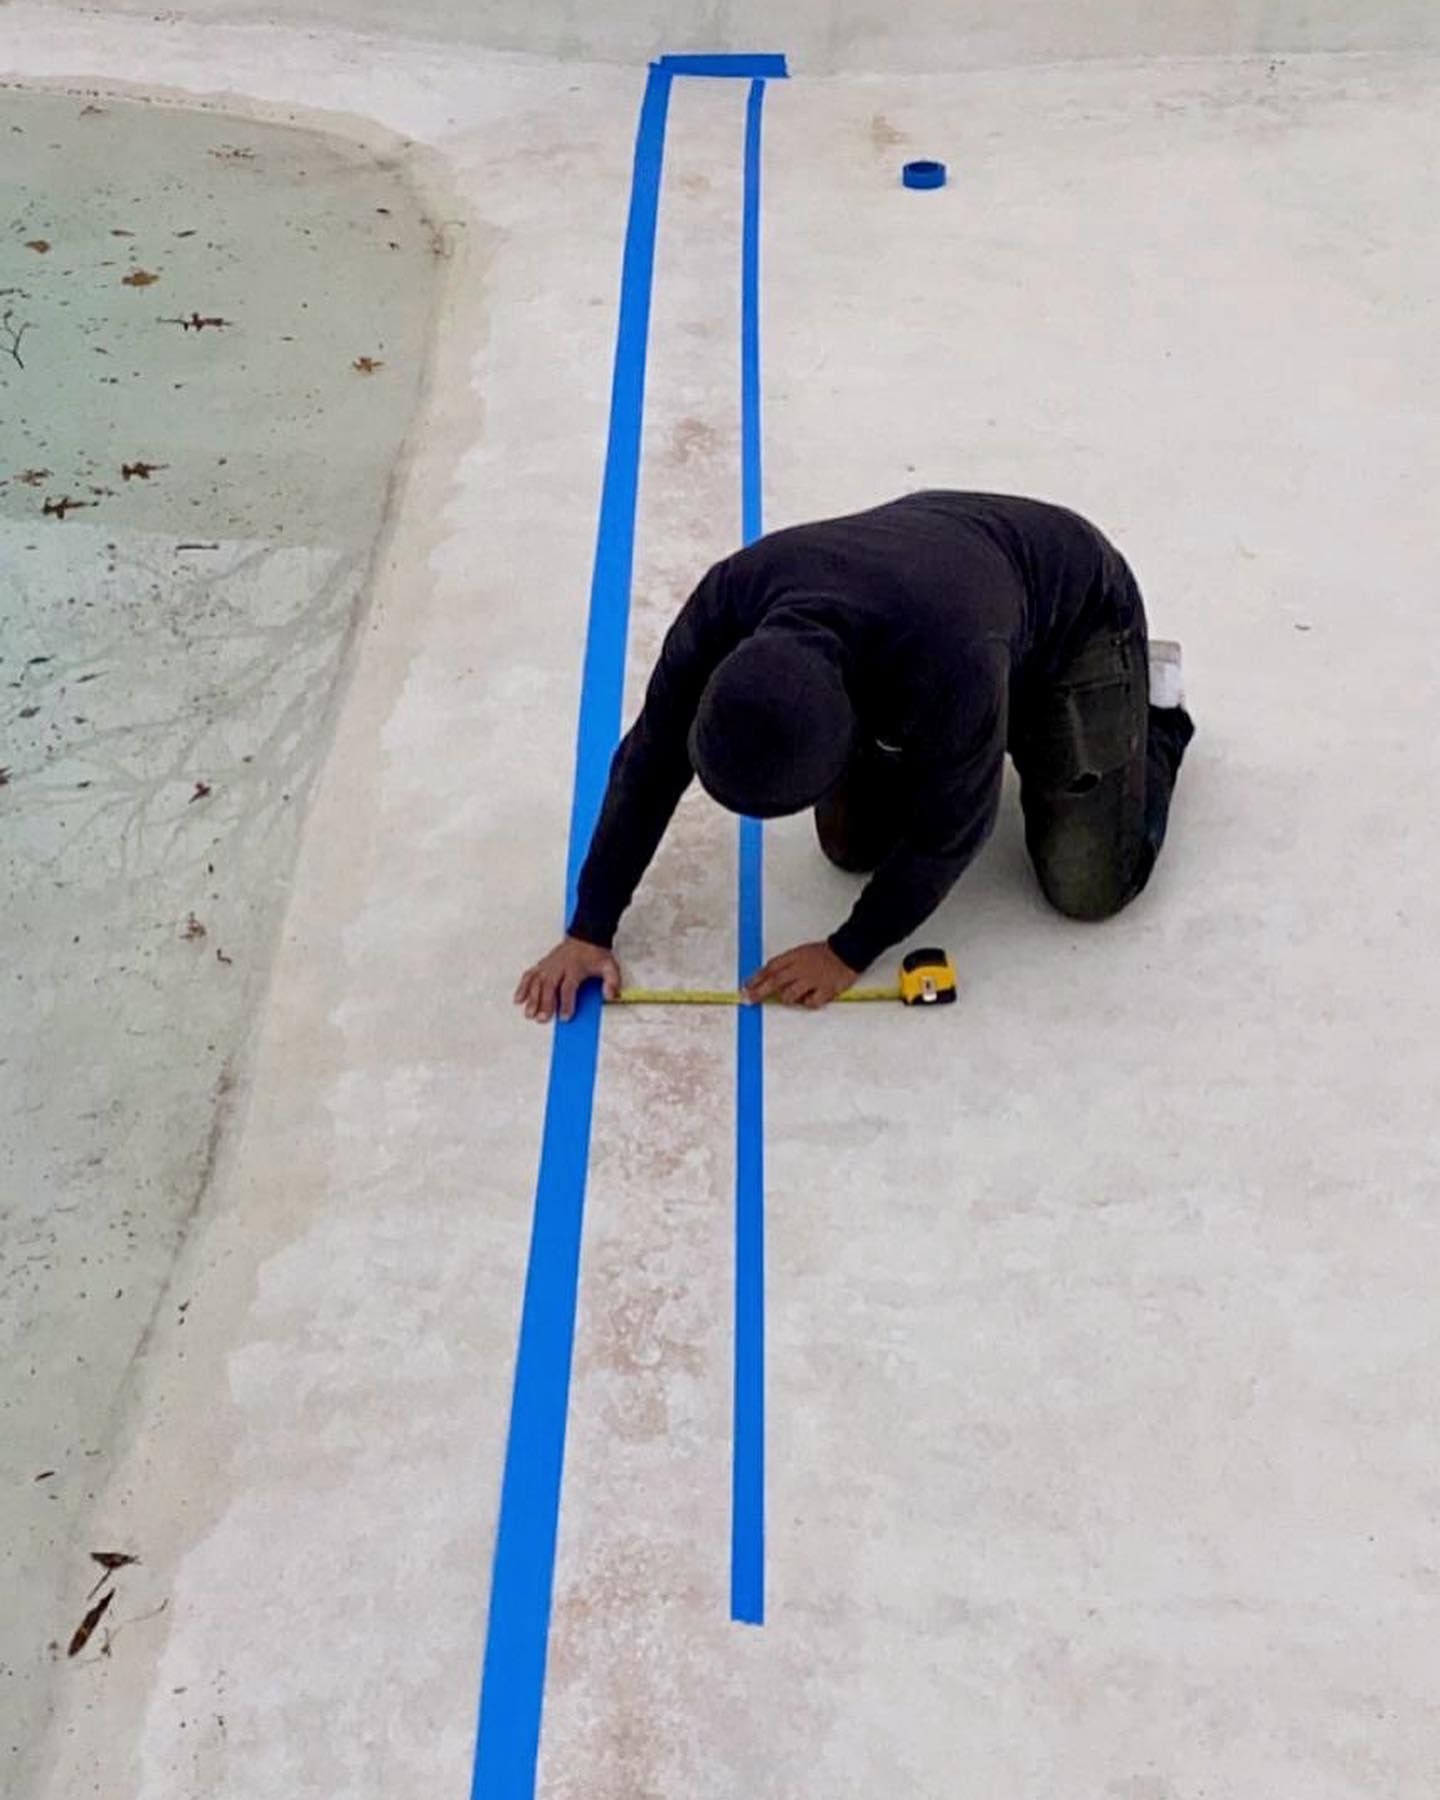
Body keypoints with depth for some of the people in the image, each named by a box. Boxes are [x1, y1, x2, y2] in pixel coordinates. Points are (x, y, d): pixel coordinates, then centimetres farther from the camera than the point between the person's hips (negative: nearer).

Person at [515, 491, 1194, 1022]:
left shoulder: (948, 662, -47)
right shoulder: (728, 602, -33)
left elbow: (949, 827, -28)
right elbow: (650, 761, -20)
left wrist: (851, 951, -20)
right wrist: (590, 929, -18)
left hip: (1075, 610, -4)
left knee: (1088, 886, -8)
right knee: (853, 846, 0)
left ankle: (1154, 708, 18)